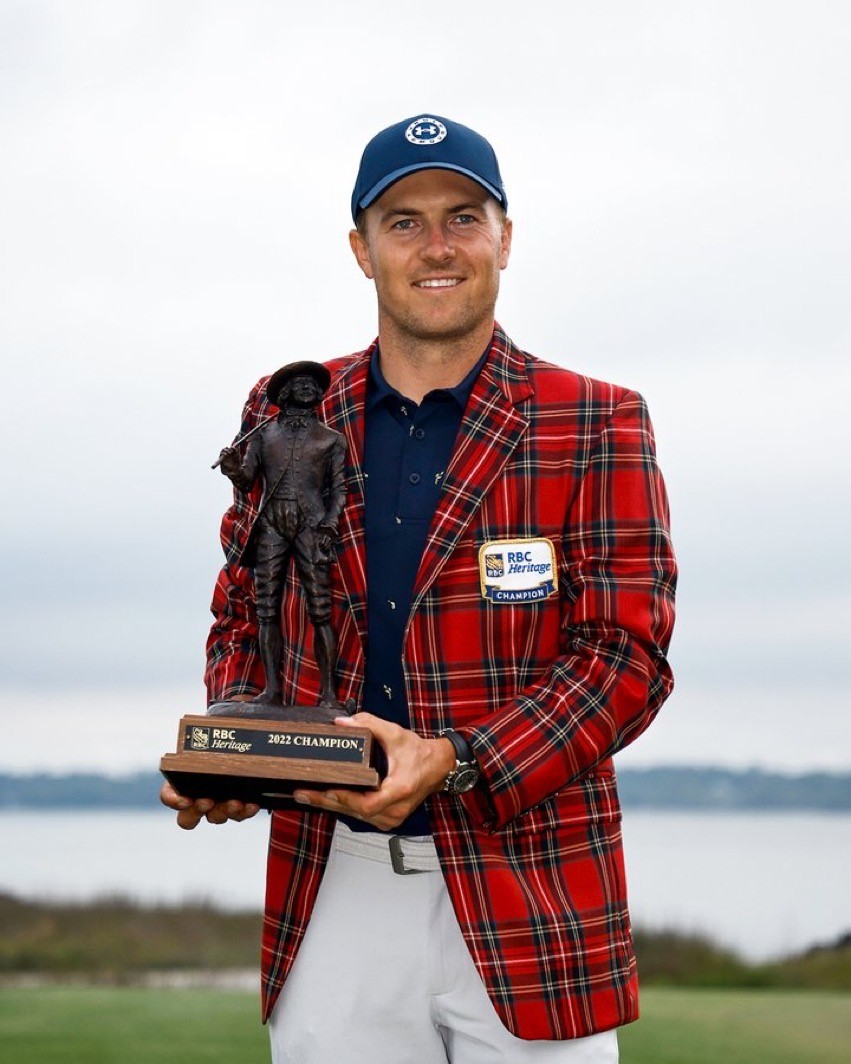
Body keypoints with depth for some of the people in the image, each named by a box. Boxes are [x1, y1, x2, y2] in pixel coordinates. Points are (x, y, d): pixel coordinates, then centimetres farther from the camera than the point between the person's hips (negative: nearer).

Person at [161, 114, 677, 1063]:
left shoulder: (597, 427, -1)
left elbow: (627, 650, -6)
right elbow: (243, 609, 18)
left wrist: (457, 765, -19)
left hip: (528, 901, -2)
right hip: (332, 887, 2)